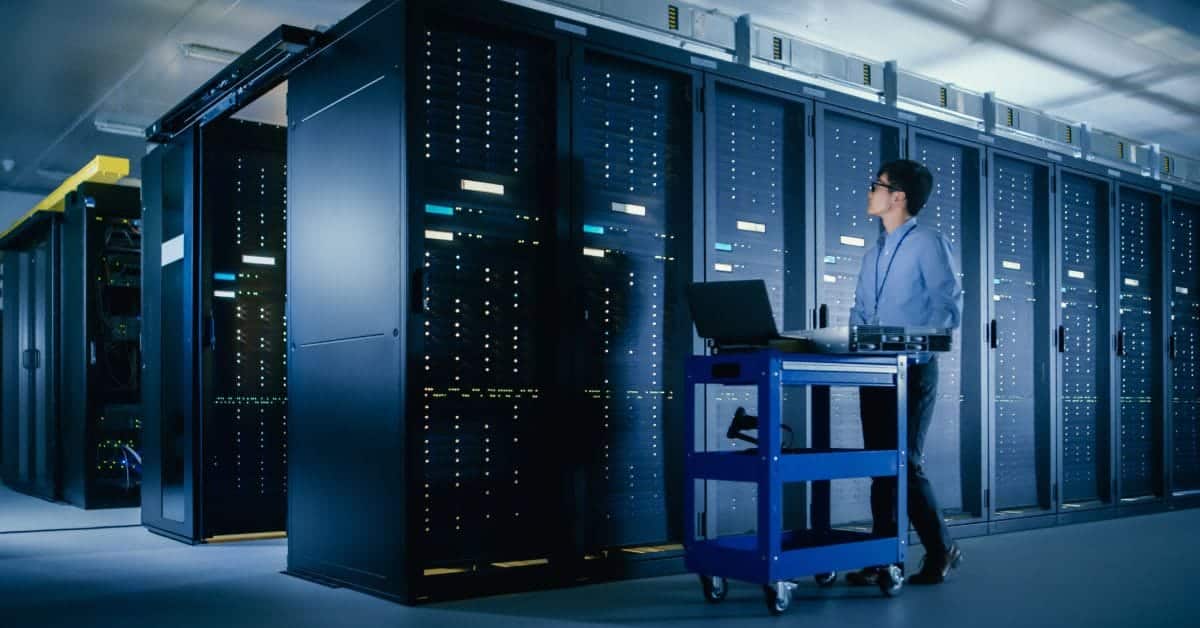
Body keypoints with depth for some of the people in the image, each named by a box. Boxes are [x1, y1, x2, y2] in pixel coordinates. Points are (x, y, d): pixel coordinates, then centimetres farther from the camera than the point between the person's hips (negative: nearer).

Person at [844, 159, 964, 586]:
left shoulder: (928, 243, -5)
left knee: (906, 462, -7)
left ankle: (941, 551, 11)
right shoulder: (874, 254, 19)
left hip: (912, 369, -7)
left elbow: (948, 307, -13)